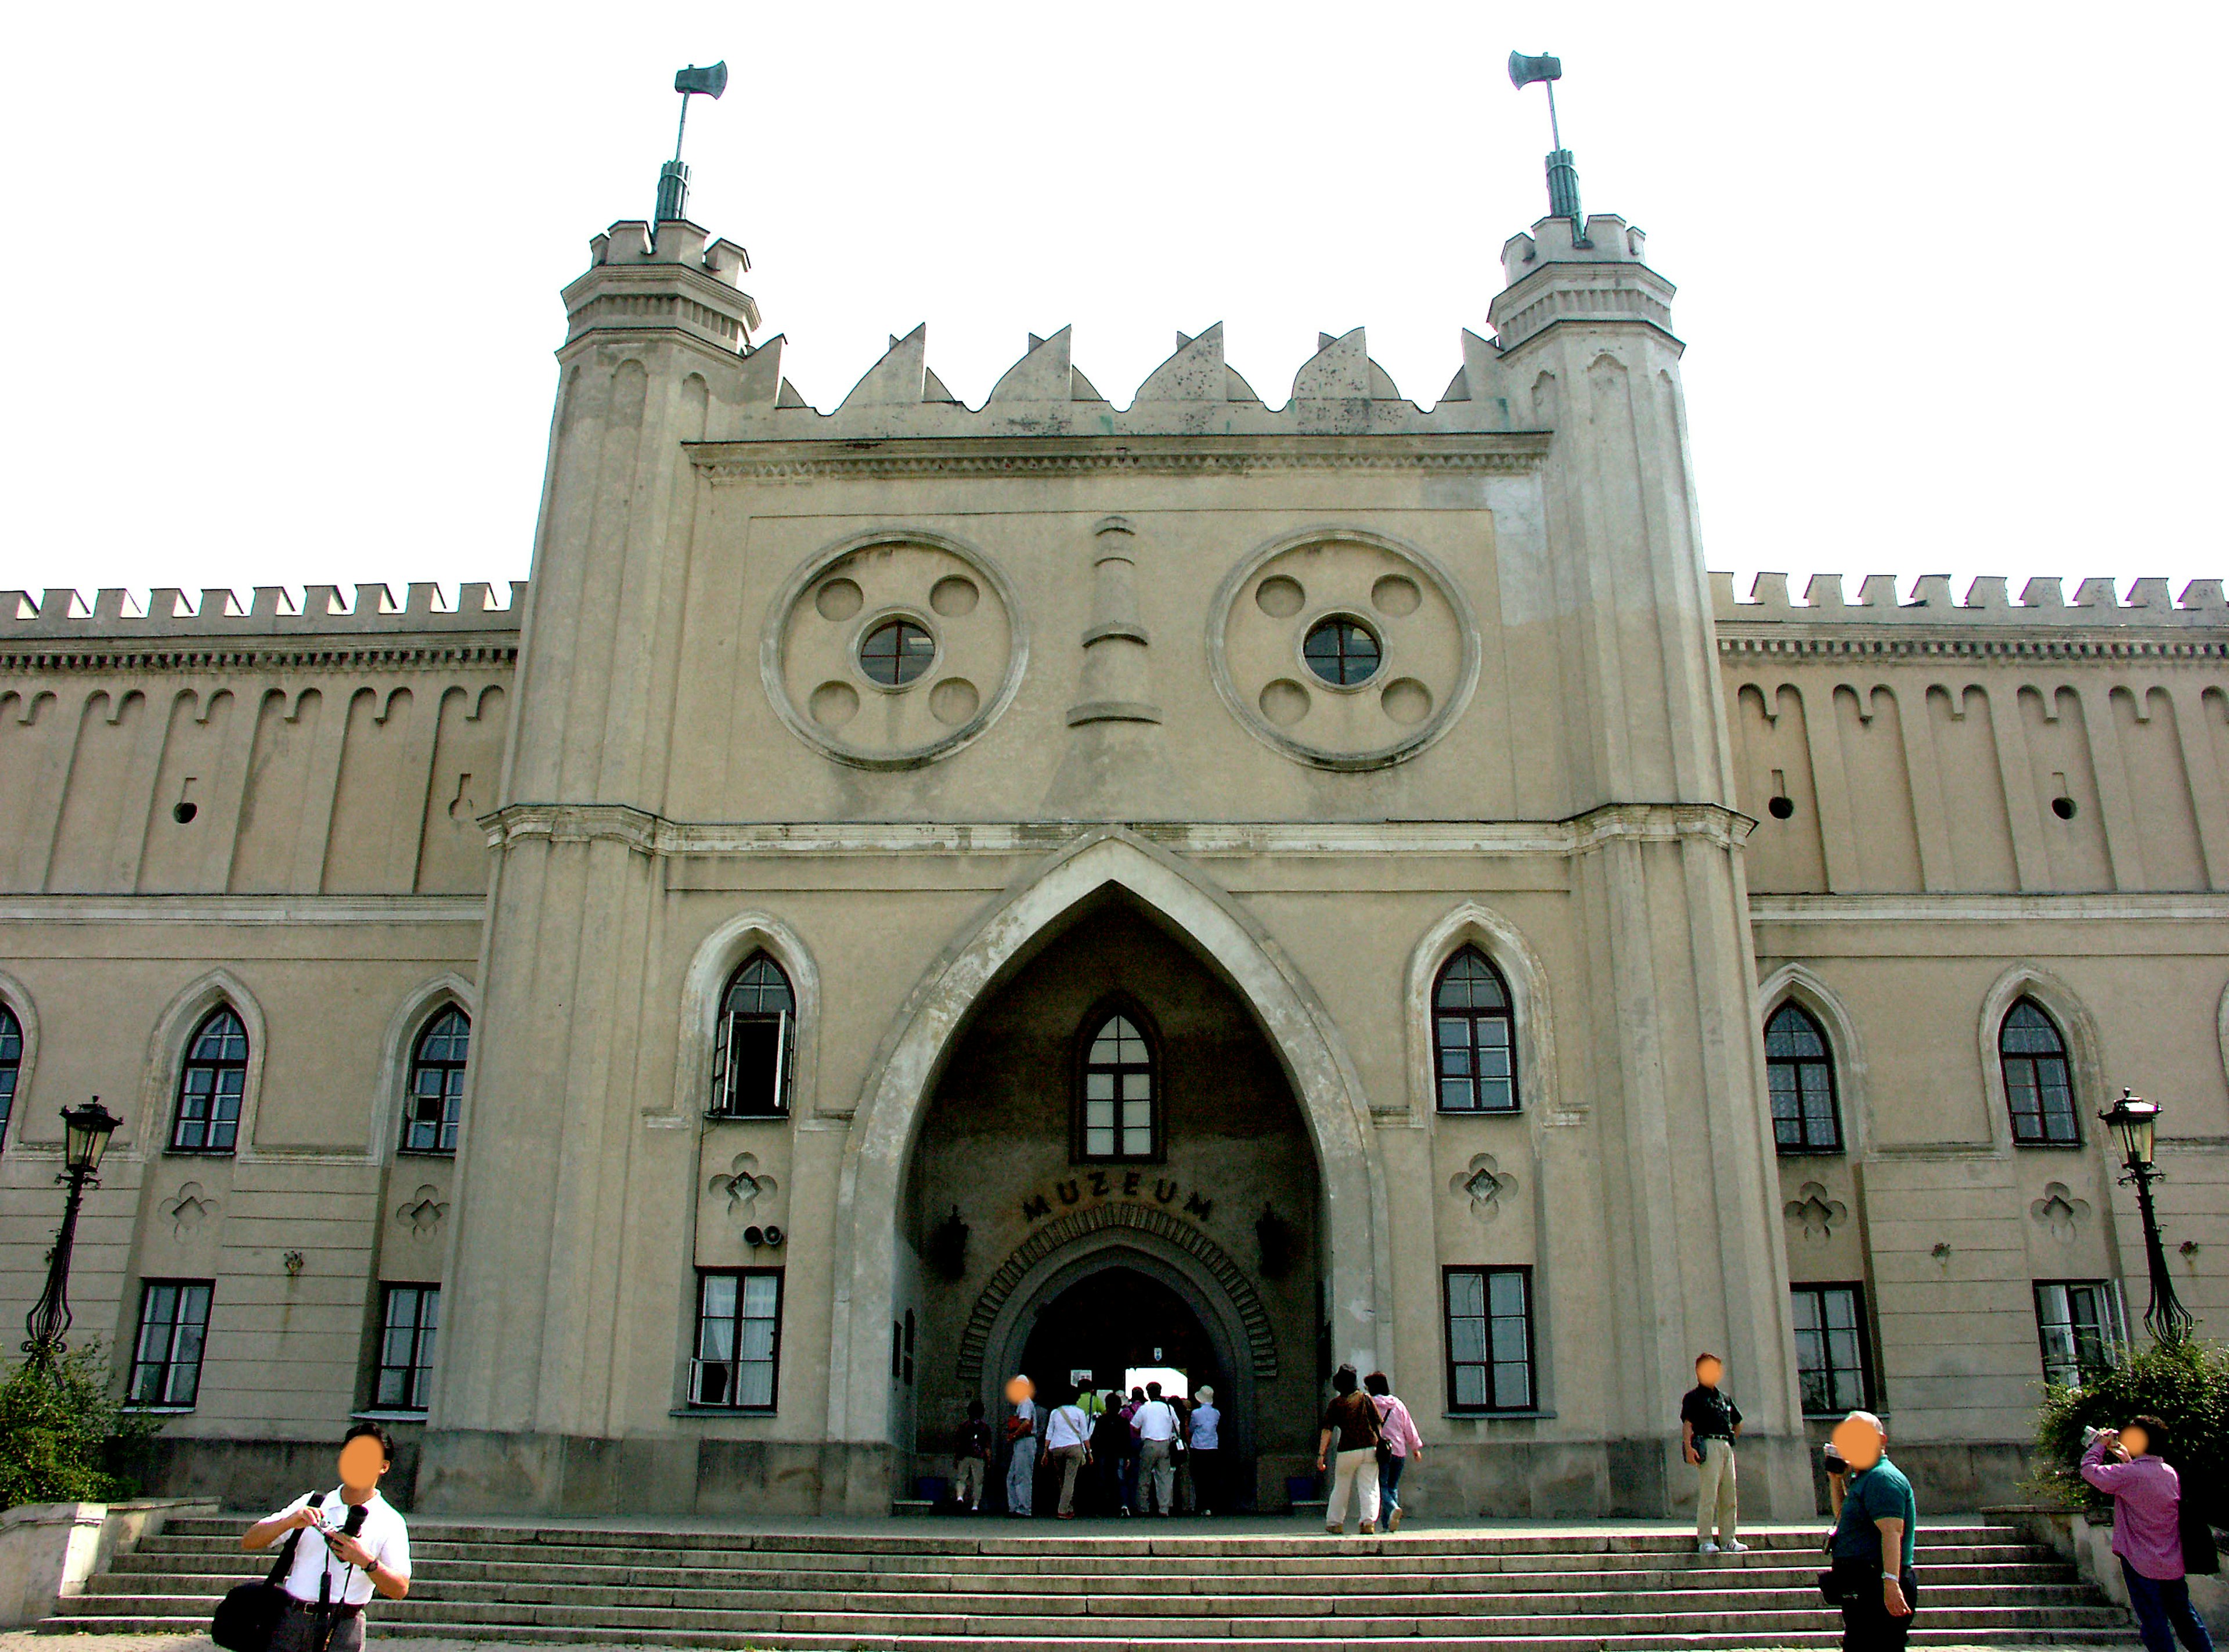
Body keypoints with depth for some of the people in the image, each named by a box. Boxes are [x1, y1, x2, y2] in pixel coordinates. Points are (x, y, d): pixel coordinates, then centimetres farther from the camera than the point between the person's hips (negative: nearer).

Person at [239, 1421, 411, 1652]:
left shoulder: (389, 1523, 4)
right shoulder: (311, 1504, 12)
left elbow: (400, 1590, -5)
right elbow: (249, 1542, 7)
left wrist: (366, 1561, -20)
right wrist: (290, 1521, -11)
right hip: (292, 1623, 2)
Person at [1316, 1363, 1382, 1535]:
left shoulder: (1336, 1403, 1)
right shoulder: (1366, 1399, 6)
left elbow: (1327, 1431, -5)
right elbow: (1379, 1424, 5)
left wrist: (1321, 1454, -7)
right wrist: (1380, 1444, 14)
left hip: (1347, 1451, -1)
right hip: (1369, 1448, 1)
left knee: (1340, 1488, 13)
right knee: (1369, 1488, 3)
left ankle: (1334, 1523, 18)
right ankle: (1369, 1521, -13)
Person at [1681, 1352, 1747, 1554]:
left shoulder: (1725, 1397, 21)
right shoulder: (1694, 1397, 1)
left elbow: (1738, 1423, 30)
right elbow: (1687, 1423, -9)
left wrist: (1729, 1442, 16)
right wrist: (1689, 1448, -22)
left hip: (1726, 1446, 7)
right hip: (1707, 1445, -7)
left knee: (1729, 1497, 8)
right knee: (1708, 1495, -9)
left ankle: (1728, 1539, 14)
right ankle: (1704, 1541, -6)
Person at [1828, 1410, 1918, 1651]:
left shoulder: (1883, 1478, -15)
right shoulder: (1863, 1478, 19)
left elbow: (1892, 1532, -26)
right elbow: (1845, 1519, 31)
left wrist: (1891, 1582, -36)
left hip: (1876, 1592, -11)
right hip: (1861, 1593, 11)